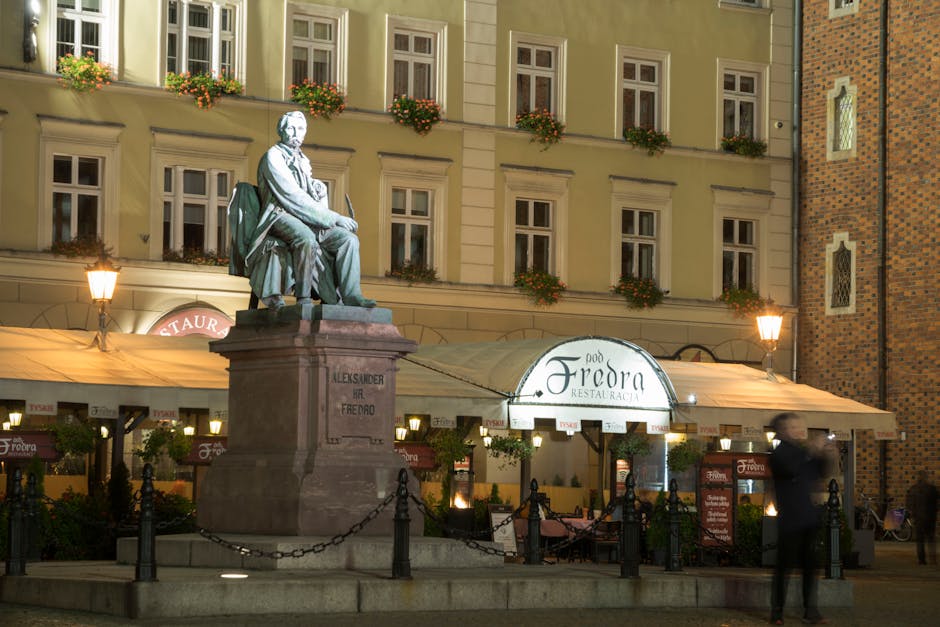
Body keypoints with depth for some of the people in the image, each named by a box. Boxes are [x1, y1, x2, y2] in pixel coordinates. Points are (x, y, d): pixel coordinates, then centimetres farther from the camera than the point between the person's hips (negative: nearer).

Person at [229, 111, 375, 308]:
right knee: (306, 237, -39)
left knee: (349, 238, -14)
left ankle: (351, 296, -26)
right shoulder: (273, 157, -3)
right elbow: (294, 197, -12)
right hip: (280, 217, -8)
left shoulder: (302, 161, 24)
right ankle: (303, 298, -34)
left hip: (306, 220, 8)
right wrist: (334, 218, -14)